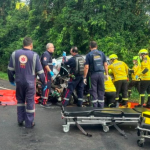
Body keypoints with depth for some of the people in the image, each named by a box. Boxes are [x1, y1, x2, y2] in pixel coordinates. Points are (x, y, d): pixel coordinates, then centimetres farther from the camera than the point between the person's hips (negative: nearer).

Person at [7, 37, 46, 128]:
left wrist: (12, 80, 20)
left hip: (19, 82, 3)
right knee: (30, 102, 6)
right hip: (30, 83, -3)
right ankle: (29, 123, 13)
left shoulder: (14, 54, -1)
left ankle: (20, 120, 25)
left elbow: (10, 69, 5)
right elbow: (40, 71, -8)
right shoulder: (34, 55, -11)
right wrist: (44, 83, 4)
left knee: (20, 101, 20)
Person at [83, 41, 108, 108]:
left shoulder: (89, 55, -3)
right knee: (101, 91, 10)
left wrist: (84, 77, -3)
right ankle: (101, 106, 14)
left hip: (93, 75, -3)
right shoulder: (102, 53, 7)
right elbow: (105, 65, 7)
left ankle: (95, 107, 4)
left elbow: (86, 67, -7)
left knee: (94, 91, 3)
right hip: (101, 74, 3)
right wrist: (106, 74, 14)